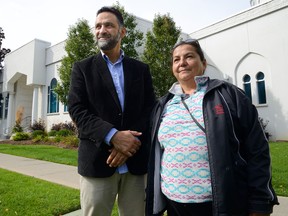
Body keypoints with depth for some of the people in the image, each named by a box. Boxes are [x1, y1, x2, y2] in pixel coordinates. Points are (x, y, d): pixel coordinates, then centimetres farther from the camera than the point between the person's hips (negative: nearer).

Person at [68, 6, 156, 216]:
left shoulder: (141, 69, 11)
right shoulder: (83, 68, 7)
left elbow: (150, 110, 4)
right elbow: (76, 109, -4)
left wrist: (132, 142, -12)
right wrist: (113, 136, -17)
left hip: (136, 161, 2)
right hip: (97, 160, -1)